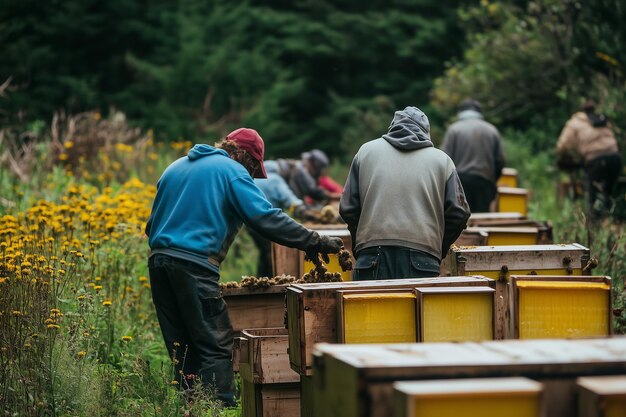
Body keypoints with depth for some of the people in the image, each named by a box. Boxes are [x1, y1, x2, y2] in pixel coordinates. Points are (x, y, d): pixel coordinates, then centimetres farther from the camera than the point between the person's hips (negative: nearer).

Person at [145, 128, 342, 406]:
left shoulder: (175, 167, 23)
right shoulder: (232, 170, 1)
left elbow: (152, 223, 25)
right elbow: (266, 218, -9)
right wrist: (315, 242, -6)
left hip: (157, 260, 7)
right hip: (194, 265, -7)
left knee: (181, 349, 12)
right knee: (216, 347, -5)